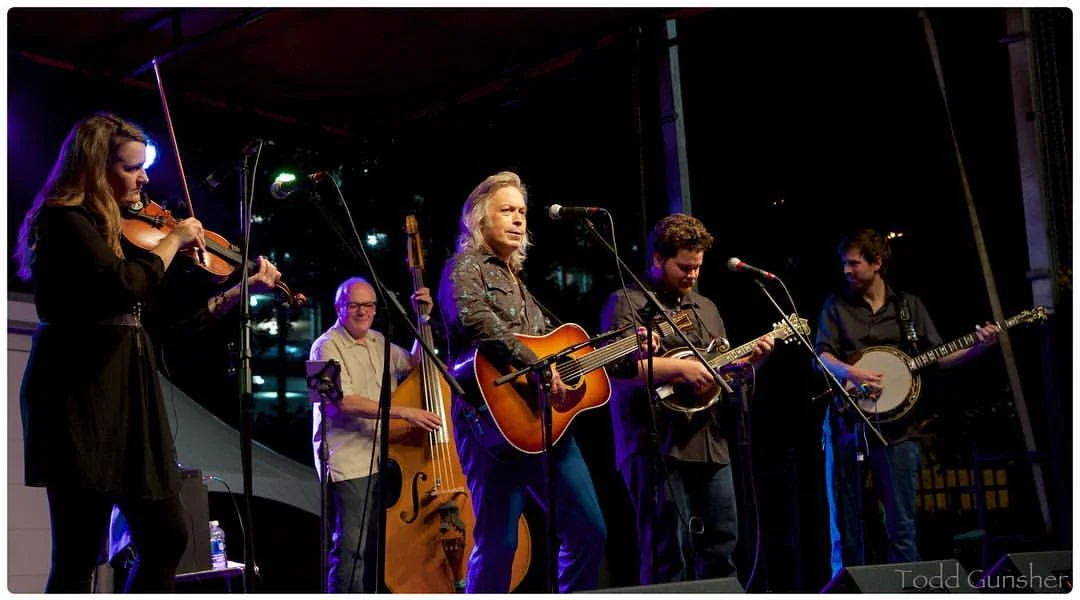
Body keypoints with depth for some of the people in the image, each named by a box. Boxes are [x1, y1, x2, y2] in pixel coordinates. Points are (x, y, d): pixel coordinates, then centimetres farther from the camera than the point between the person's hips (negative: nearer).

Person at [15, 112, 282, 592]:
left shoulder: (114, 230, 17)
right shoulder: (63, 220, -8)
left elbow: (167, 311, 19)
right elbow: (125, 286, -25)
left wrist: (247, 287, 17)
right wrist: (175, 239, -9)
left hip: (125, 393, 9)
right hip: (79, 394, -9)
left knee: (167, 537, 9)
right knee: (79, 556, -7)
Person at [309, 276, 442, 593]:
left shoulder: (378, 342, 14)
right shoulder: (327, 347, -9)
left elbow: (413, 364, 25)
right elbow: (344, 402, -21)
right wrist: (405, 412, -26)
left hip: (383, 458, 8)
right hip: (348, 463, -8)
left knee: (379, 547, 13)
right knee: (351, 549, -9)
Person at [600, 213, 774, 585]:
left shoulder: (705, 308, 21)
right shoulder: (628, 303, -3)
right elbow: (616, 364, -18)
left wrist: (750, 359, 3)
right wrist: (680, 368, -19)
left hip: (710, 445, 8)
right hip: (657, 447, -8)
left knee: (722, 547, 10)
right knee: (669, 556, -6)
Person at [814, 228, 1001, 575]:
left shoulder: (909, 306, 11)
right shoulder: (836, 306, 8)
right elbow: (821, 355, -1)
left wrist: (978, 348, -5)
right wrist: (850, 372, -20)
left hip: (896, 426, 0)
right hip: (846, 425, 0)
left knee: (902, 527, -1)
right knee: (845, 526, 3)